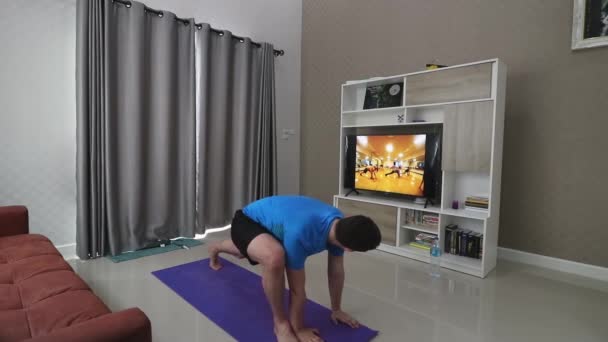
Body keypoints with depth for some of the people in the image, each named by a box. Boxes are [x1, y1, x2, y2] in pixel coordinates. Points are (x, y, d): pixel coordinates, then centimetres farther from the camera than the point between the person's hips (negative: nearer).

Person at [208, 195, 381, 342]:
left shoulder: (339, 224, -22)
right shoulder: (300, 234, -44)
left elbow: (336, 272, -8)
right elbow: (296, 288, -31)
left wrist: (336, 309, 2)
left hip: (268, 222, 8)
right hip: (246, 221, -7)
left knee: (245, 253, 38)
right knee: (275, 257, -39)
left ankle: (215, 248, 75)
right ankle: (281, 322, -12)